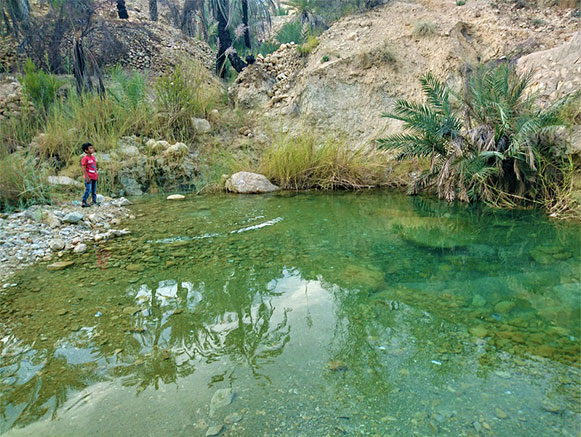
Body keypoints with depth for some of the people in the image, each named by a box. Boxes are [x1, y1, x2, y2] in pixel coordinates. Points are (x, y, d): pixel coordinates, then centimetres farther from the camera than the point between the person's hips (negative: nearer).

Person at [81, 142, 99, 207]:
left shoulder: (93, 157, 11)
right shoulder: (85, 158, -13)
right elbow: (84, 169, -15)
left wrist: (97, 174, 18)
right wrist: (87, 177, -19)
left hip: (94, 177, 8)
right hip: (89, 177, -8)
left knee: (94, 190, 13)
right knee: (88, 190, -9)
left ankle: (94, 202, 21)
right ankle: (84, 202, 0)